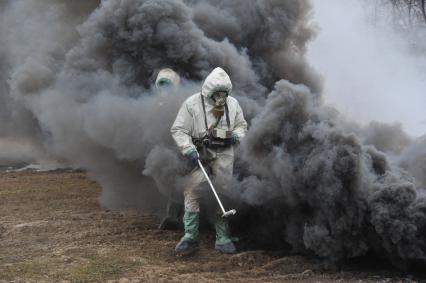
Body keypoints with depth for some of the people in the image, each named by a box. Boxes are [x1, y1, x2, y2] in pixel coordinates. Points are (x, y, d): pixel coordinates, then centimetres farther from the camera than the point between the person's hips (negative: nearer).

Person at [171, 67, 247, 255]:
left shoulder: (232, 104, 4)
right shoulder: (192, 104, -9)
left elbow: (242, 125, 18)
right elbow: (178, 130, -8)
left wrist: (236, 135, -5)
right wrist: (189, 150, -22)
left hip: (224, 155, 3)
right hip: (199, 154, -3)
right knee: (192, 192, -9)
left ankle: (223, 238, 14)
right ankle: (190, 237, -1)